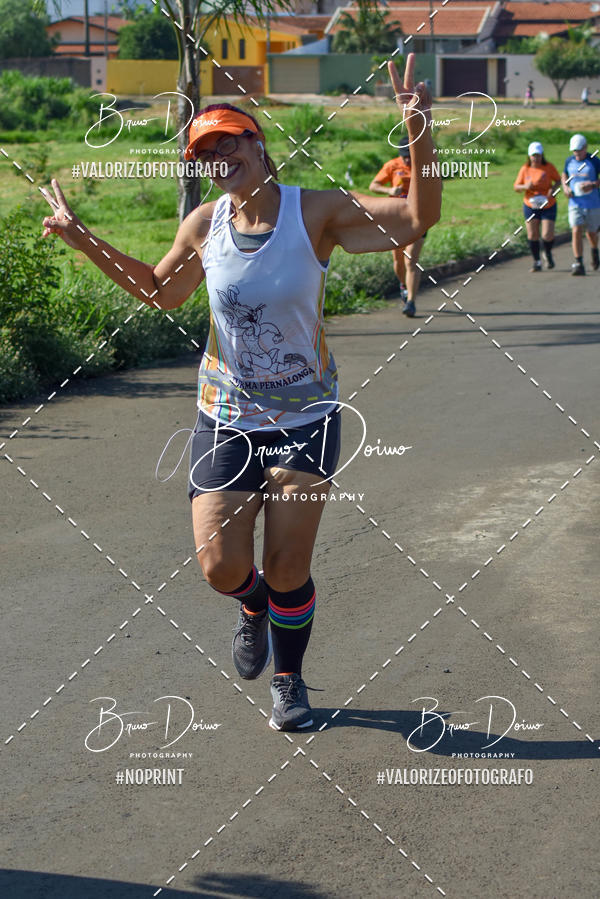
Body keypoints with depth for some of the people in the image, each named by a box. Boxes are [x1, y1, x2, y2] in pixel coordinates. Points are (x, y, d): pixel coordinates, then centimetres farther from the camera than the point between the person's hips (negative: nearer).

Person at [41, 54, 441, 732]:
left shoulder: (317, 212, -12)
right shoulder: (205, 225, -3)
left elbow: (416, 220, -19)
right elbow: (160, 290, 17)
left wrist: (419, 134, -33)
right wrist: (84, 241, 11)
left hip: (306, 419, -2)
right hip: (226, 418, 2)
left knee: (287, 572, 3)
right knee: (221, 566, -5)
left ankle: (288, 682, 31)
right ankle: (254, 608, 34)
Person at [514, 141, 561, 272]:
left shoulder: (549, 167, -9)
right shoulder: (525, 169, -5)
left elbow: (558, 180, 2)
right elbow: (516, 187, 1)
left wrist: (553, 188, -18)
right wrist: (525, 186, -20)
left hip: (548, 206, -1)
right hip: (530, 206, 1)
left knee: (548, 236, -7)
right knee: (532, 235, 0)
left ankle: (548, 254, 25)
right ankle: (536, 262, 15)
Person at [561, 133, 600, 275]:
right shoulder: (569, 161, 3)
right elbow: (564, 175, 20)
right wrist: (565, 187, 0)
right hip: (575, 204, 2)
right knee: (576, 231, -14)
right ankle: (578, 264, -15)